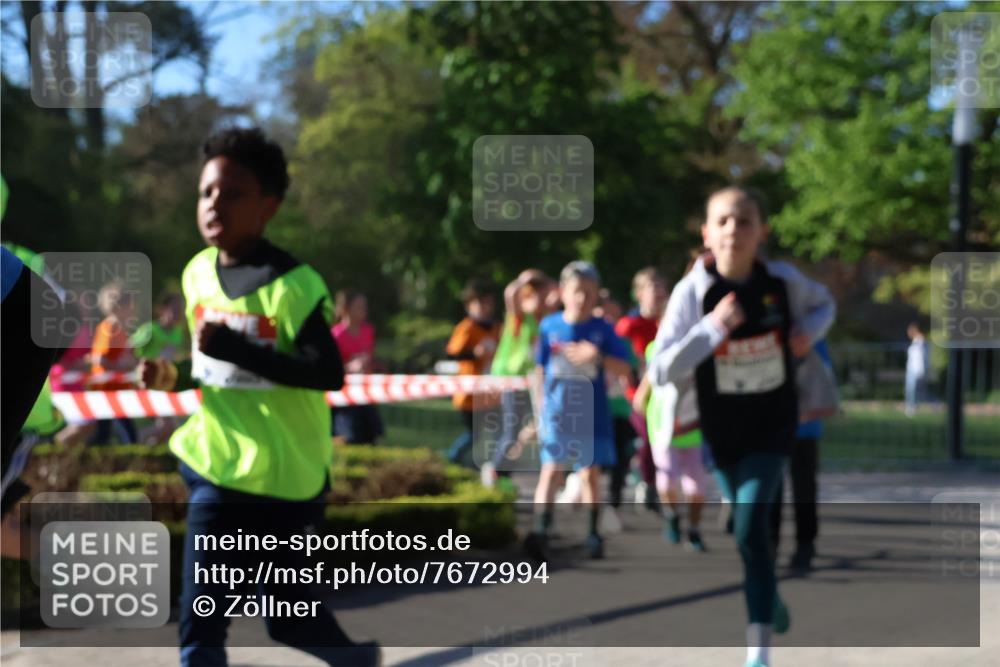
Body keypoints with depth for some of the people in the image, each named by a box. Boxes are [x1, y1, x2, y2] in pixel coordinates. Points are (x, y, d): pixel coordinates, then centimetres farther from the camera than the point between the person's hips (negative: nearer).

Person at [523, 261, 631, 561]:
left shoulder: (602, 329, -1)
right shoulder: (550, 326, 2)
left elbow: (624, 368, -4)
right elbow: (540, 370, 11)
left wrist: (597, 357, -20)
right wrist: (541, 409, 10)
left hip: (591, 414, 0)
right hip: (557, 411, 0)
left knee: (590, 472, 7)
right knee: (552, 469, -12)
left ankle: (593, 534, 19)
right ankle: (540, 531, -24)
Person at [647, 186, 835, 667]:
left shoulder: (783, 281, -11)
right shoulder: (692, 292, -17)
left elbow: (823, 304, 13)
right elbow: (660, 372, -22)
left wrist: (809, 330, -10)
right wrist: (711, 328, -33)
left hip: (772, 427, -1)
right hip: (721, 429, 1)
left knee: (751, 527, -17)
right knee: (747, 527, 18)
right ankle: (769, 599, 50)